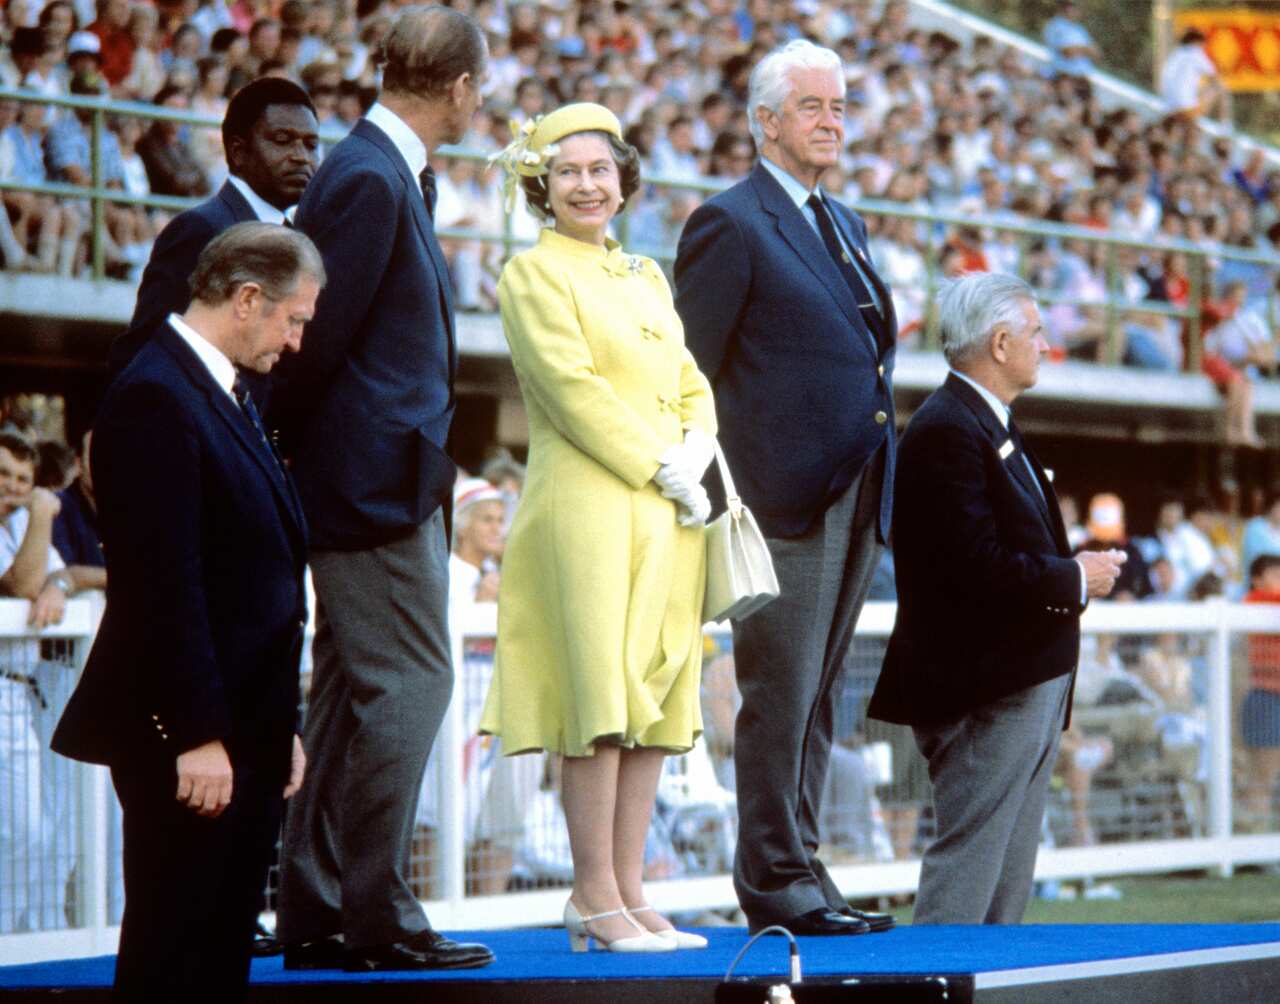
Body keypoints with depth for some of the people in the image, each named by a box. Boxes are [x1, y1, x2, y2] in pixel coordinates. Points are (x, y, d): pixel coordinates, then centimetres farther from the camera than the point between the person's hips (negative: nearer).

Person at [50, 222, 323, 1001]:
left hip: (245, 735, 10)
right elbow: (164, 586, -20)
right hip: (185, 742, -10)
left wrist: (283, 725, 18)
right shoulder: (156, 398, -14)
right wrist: (197, 735, -21)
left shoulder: (227, 397, 17)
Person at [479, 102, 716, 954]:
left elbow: (691, 385, 17)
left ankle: (630, 891, 9)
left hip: (669, 515, 7)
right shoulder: (533, 274, -1)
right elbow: (573, 387, -11)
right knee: (601, 696, -8)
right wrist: (658, 468, -13)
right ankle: (595, 899, -5)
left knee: (656, 696, 5)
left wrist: (694, 457, -3)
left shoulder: (647, 276, 20)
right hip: (588, 505, -7)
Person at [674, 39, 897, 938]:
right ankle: (777, 881, -1)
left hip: (857, 498, 8)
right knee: (780, 697, -5)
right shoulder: (730, 224, -7)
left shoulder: (846, 227, 18)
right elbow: (690, 375, -9)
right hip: (782, 495, -8)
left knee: (817, 698, 11)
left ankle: (799, 871, 16)